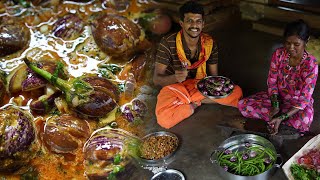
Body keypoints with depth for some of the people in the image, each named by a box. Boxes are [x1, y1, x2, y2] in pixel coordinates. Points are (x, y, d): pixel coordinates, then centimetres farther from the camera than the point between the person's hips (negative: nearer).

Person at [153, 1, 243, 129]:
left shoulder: (210, 43, -8)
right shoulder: (168, 43, -20)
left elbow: (213, 75, 1)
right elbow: (156, 79, -19)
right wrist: (175, 77, -41)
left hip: (200, 86, 3)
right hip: (174, 87, -3)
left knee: (236, 92, -16)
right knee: (164, 119, -34)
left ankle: (194, 101, -5)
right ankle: (194, 105, -5)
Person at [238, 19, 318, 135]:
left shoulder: (311, 64, -23)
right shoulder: (279, 54, -13)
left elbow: (304, 99, -24)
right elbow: (272, 82, -5)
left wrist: (281, 118, -35)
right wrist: (275, 105, -21)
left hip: (298, 103, -3)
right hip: (277, 97, 4)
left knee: (302, 122, -39)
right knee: (243, 105, -17)